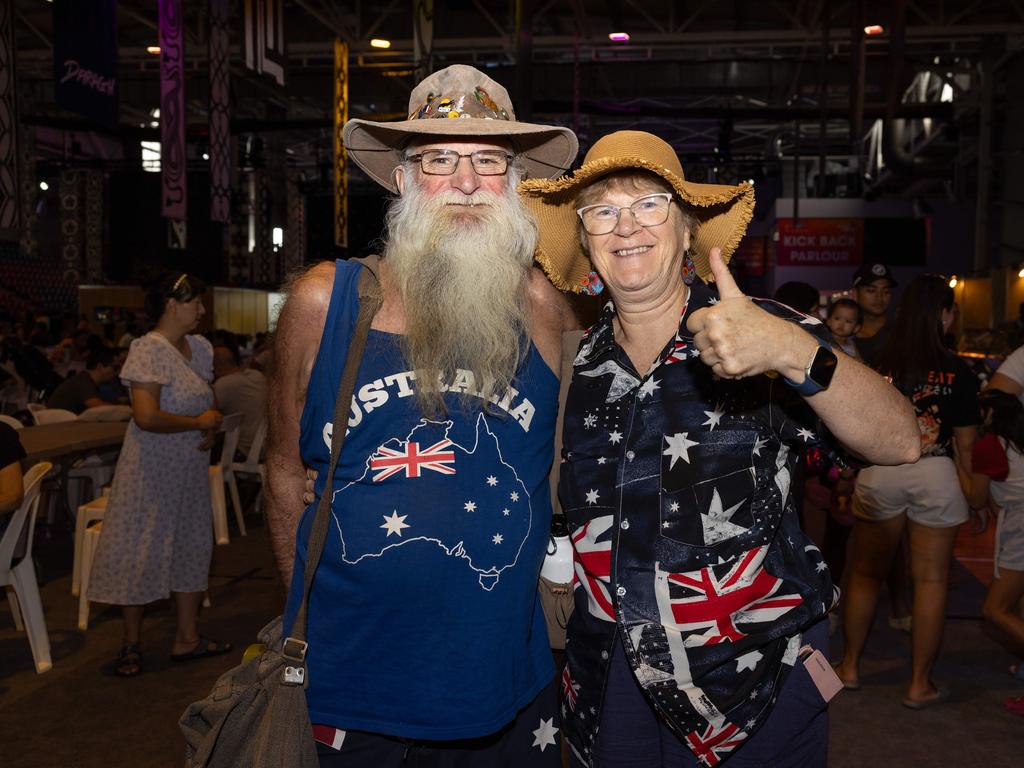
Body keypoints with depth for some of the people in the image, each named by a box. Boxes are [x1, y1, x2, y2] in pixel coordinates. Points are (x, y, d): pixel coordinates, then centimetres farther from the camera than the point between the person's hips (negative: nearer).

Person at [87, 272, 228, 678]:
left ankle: (187, 637, 25)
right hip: (154, 471, -8)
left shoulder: (199, 347, 7)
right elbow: (146, 417, -27)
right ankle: (131, 643, 21)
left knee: (192, 547, 13)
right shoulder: (149, 349, -18)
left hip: (190, 470, 8)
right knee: (143, 551, 3)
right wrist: (198, 423, -16)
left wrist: (211, 428, -1)